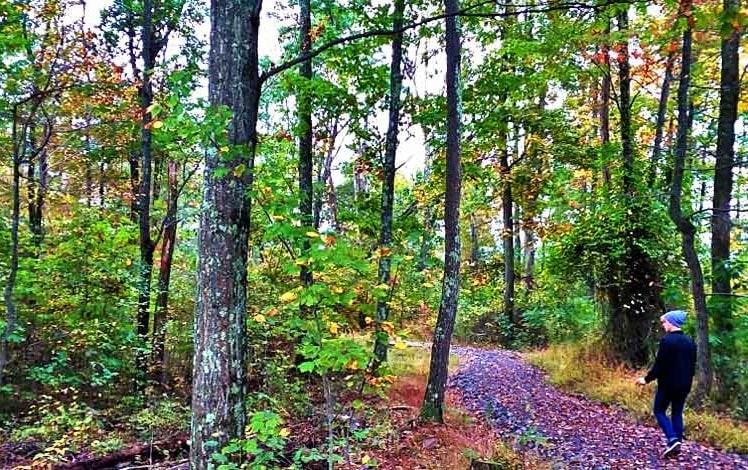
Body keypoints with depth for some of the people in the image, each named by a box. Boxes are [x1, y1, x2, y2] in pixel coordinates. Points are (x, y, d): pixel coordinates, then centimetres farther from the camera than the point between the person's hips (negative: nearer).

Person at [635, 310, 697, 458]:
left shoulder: (667, 340, -17)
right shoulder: (689, 341, 5)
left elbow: (660, 365, -18)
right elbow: (692, 365, 12)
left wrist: (647, 379, -8)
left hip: (668, 384, -7)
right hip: (684, 385, 7)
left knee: (659, 411, 6)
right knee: (677, 413, 14)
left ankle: (673, 439, -9)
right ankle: (677, 443, 15)